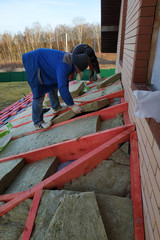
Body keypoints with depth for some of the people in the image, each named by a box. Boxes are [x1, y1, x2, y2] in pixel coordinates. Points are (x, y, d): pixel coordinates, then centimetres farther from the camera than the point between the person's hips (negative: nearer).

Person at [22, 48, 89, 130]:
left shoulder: (70, 59, 0)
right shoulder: (64, 65, -31)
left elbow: (65, 80, 11)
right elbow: (62, 87, -39)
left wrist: (67, 97, 15)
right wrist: (72, 105, -32)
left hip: (42, 65, 10)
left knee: (53, 84, 18)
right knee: (39, 93, -13)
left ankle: (56, 107, 37)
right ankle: (38, 123, -5)